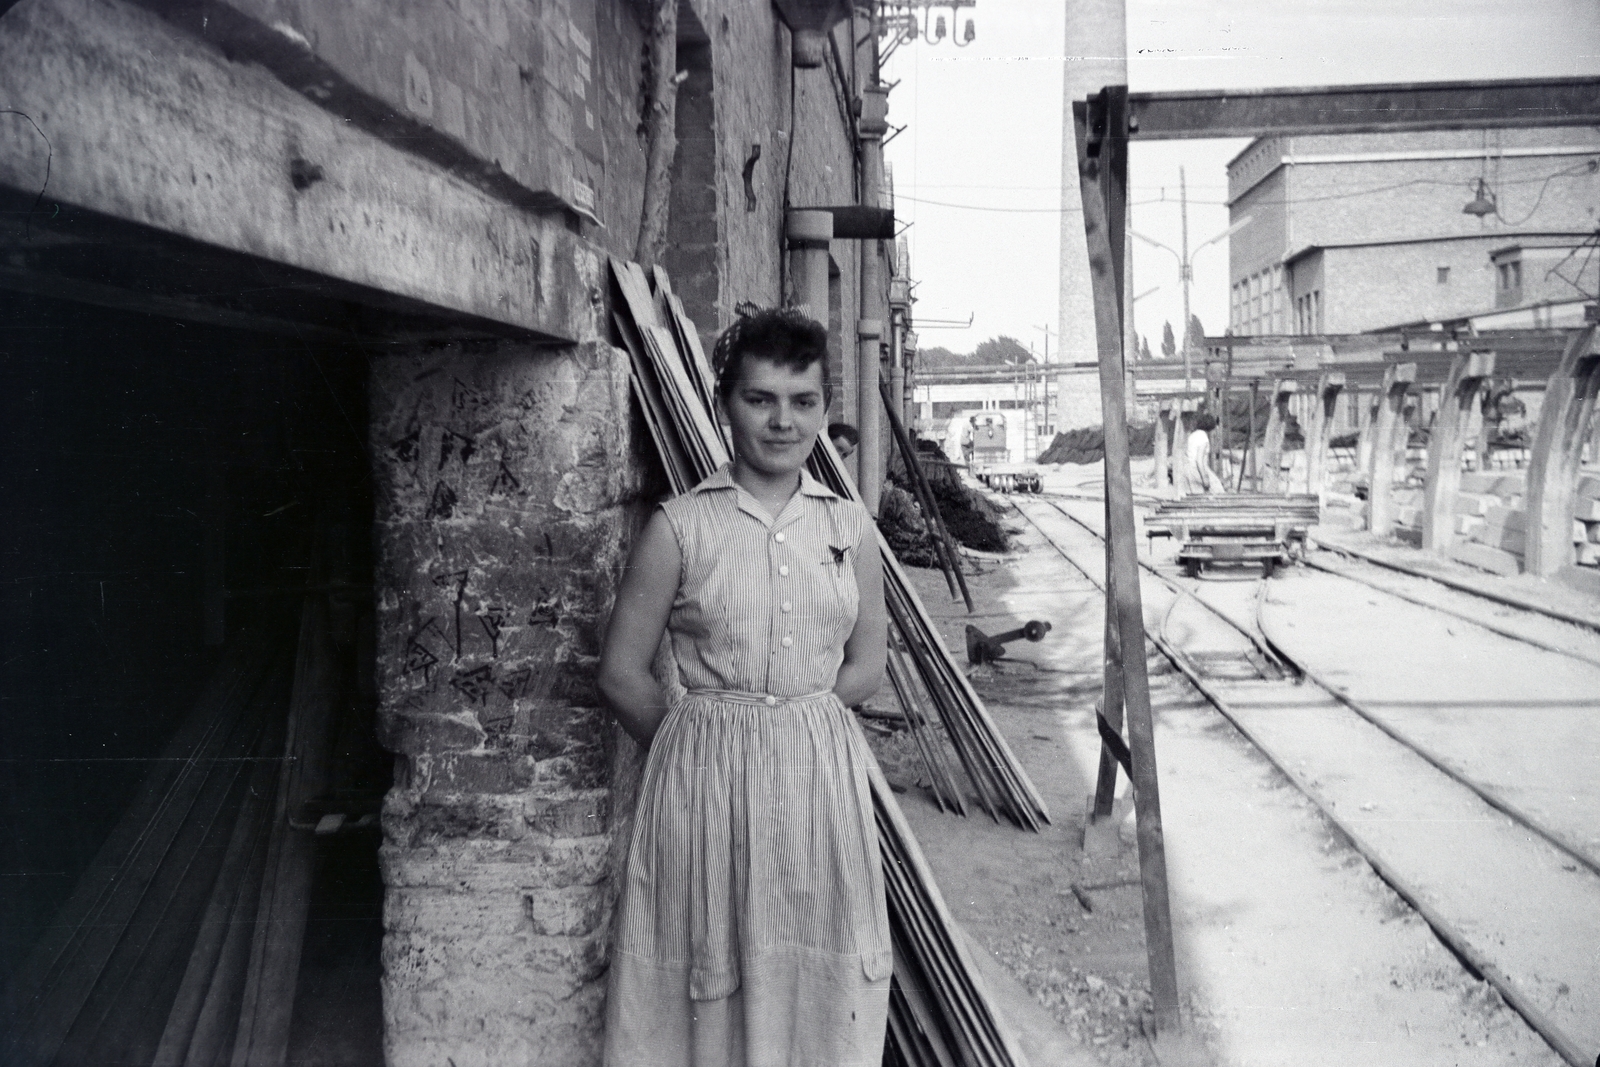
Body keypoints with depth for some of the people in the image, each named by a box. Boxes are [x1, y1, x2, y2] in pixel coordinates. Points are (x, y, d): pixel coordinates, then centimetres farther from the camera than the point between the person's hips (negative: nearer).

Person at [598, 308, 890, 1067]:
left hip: (821, 776, 3)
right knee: (712, 982, 7)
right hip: (708, 779, -2)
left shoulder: (849, 526, 3)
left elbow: (865, 668, 7)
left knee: (818, 982, 11)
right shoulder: (681, 526, -6)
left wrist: (792, 717, -2)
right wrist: (706, 735, 3)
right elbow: (622, 674, -3)